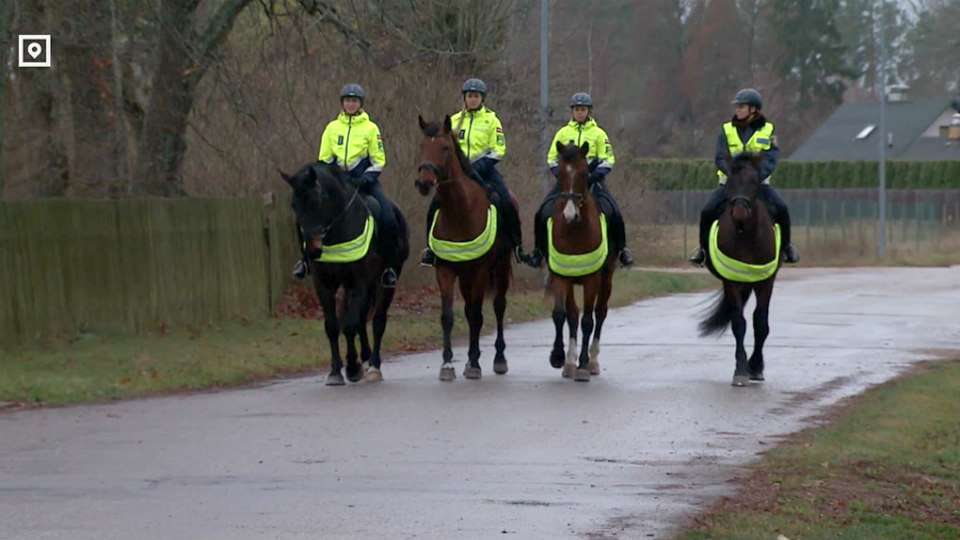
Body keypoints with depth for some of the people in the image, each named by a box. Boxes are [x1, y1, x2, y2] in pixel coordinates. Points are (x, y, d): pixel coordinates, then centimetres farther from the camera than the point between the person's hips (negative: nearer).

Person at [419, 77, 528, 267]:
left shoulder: (491, 120, 2)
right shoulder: (454, 120, 12)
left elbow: (498, 150, -3)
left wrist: (480, 166, -16)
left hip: (484, 168, -3)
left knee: (507, 203, -22)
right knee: (435, 204, -13)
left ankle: (517, 245, -9)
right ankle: (432, 247, -2)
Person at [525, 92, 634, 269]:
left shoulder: (598, 133, 6)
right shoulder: (563, 133, 10)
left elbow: (607, 159, 3)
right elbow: (552, 158, 9)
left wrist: (594, 176, -13)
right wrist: (561, 175, -8)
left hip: (591, 177, -1)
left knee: (613, 212, -20)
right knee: (543, 212, -13)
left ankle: (620, 248, -4)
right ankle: (539, 249, 3)